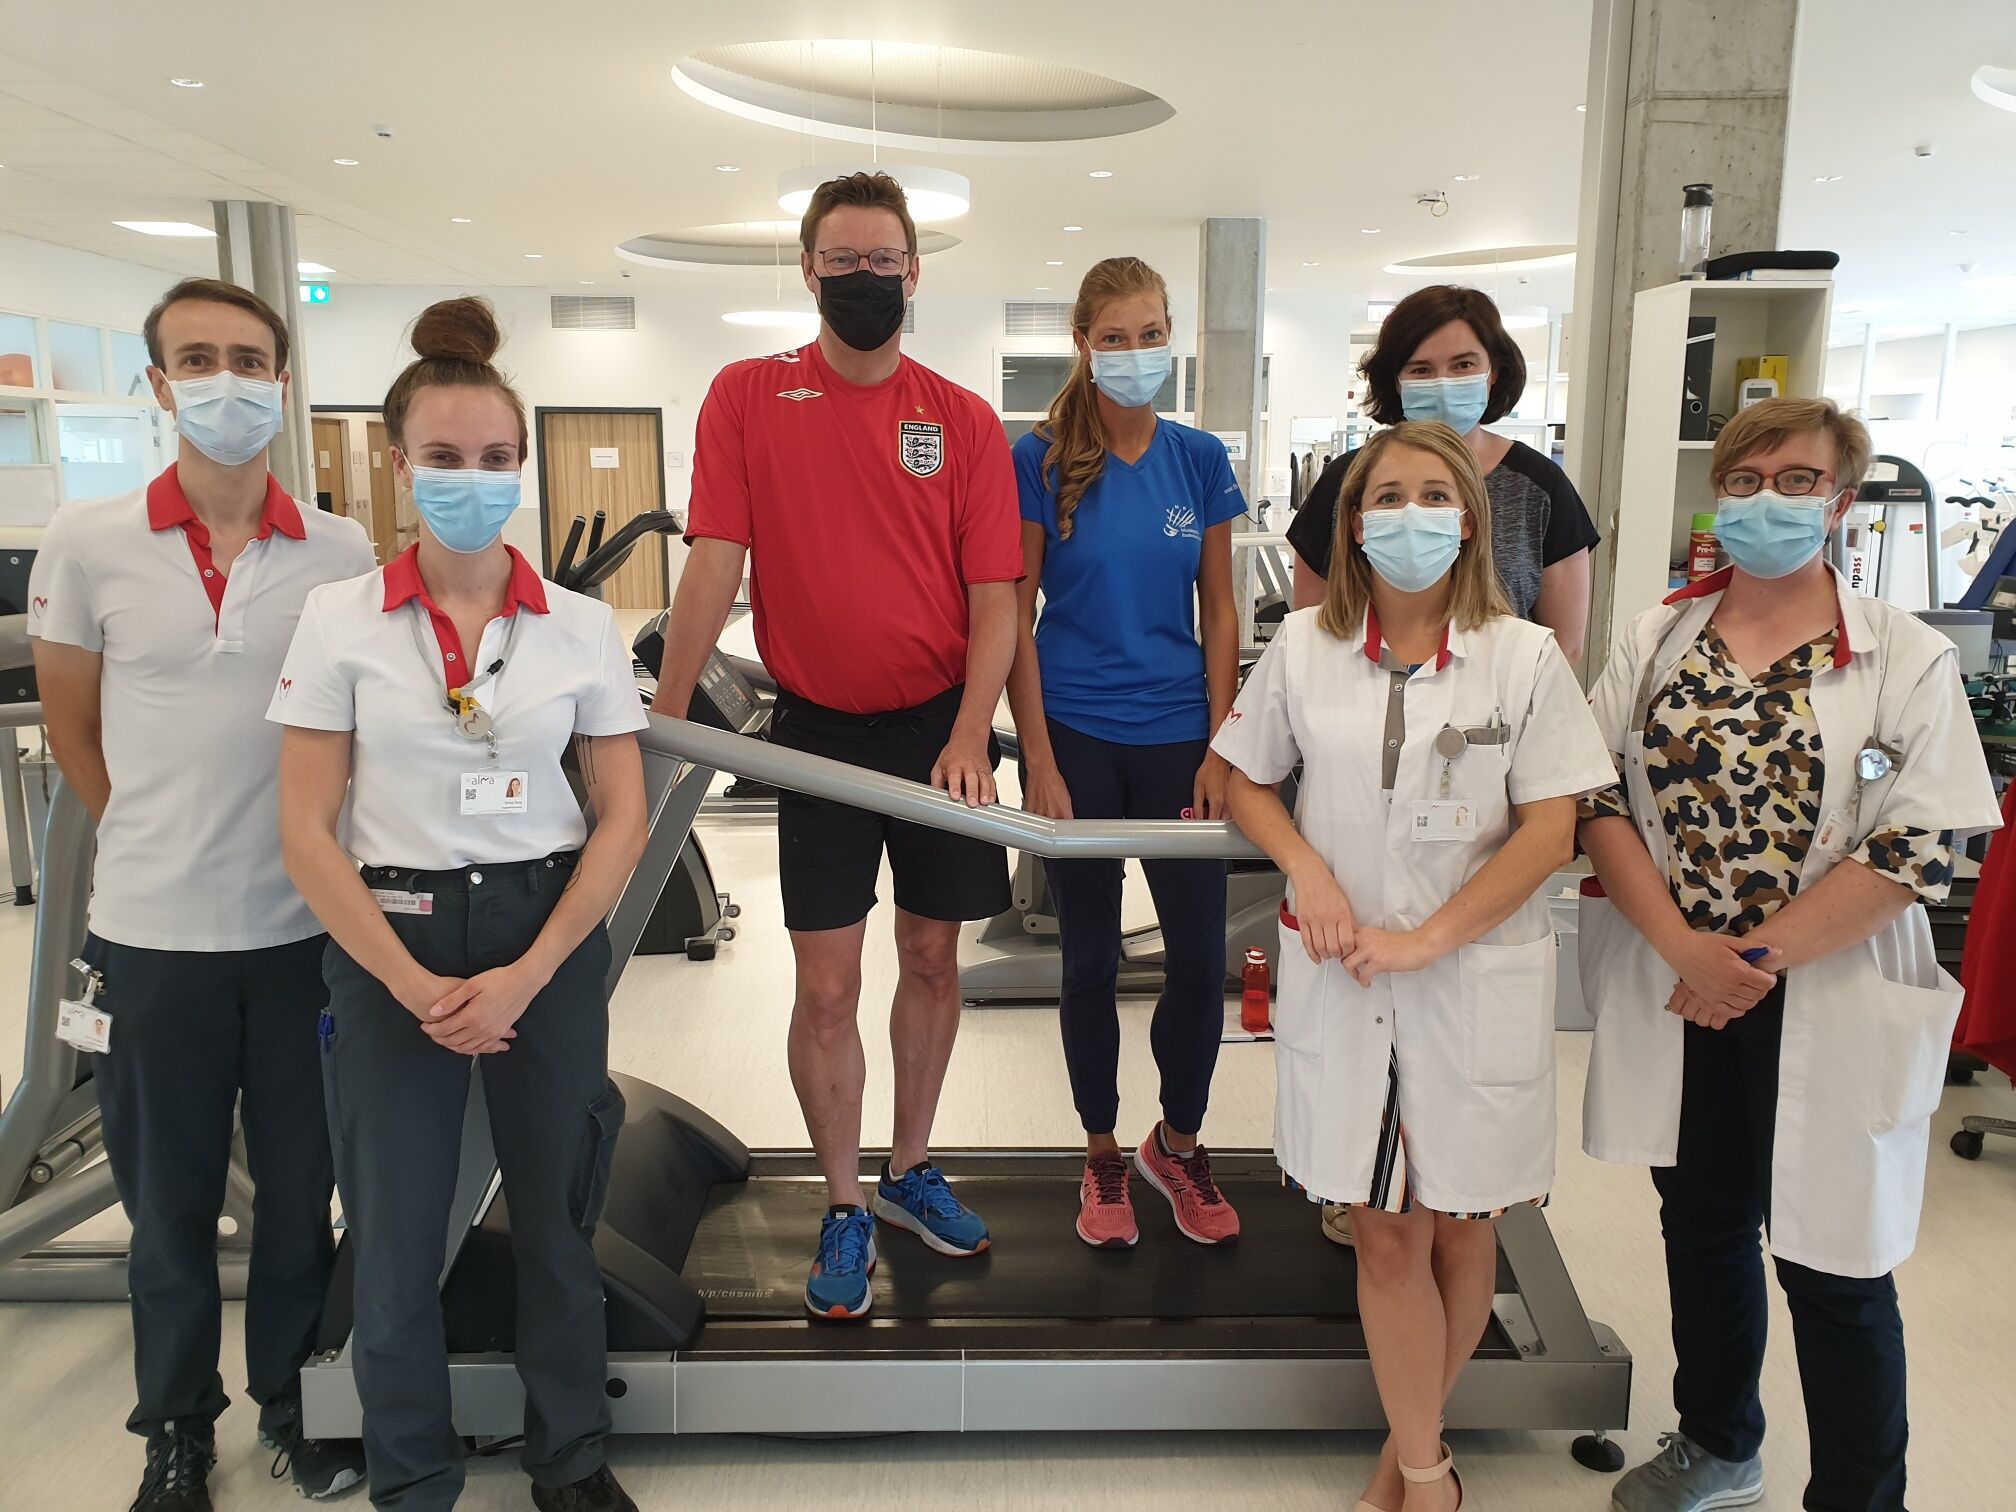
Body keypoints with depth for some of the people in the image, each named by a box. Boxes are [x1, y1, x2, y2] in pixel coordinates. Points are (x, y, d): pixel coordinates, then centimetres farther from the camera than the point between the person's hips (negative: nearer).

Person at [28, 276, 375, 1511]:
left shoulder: (342, 554, -2)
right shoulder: (88, 544, -3)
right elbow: (73, 731, 7)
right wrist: (163, 846, 8)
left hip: (304, 929, 1)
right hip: (153, 936, 0)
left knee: (301, 1187, 14)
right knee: (170, 1202, 15)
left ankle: (293, 1397, 36)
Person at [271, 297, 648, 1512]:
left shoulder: (583, 626, -1)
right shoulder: (340, 620, -3)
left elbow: (622, 818, -1)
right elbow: (308, 829, -4)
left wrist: (525, 976, -10)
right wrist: (412, 983, -12)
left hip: (549, 933, 1)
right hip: (388, 944, 0)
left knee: (557, 1217, 12)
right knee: (396, 1236, 9)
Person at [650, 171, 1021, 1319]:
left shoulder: (966, 422, 0)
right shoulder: (749, 397, -1)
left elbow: (993, 598, -3)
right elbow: (715, 564, -5)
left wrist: (969, 738, -16)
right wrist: (662, 718, -11)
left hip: (942, 723, 2)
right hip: (819, 728, -1)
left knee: (933, 960, 12)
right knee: (827, 987, 2)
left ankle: (912, 1169, 34)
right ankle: (846, 1212, 21)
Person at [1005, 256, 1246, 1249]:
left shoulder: (1201, 460, 3)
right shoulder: (1041, 461, -4)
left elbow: (1219, 613, 6)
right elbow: (1016, 617, -4)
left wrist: (1218, 750, -1)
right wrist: (1038, 761, -10)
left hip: (1178, 735, 2)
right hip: (1076, 735, -2)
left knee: (1202, 953, 2)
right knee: (1090, 954, 9)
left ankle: (1178, 1142, 27)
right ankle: (1102, 1152, 29)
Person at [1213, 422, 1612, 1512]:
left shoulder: (1524, 657, -4)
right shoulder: (1304, 646, 2)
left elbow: (1550, 832, -6)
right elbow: (1246, 781, 11)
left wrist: (1424, 939, -14)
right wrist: (1306, 871, -7)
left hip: (1478, 977, 0)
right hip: (1341, 976, 1)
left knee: (1459, 1222, 12)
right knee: (1384, 1231, 6)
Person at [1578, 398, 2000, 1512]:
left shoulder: (1907, 659, -6)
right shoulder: (1658, 639, 3)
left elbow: (1917, 847, -12)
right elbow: (1596, 800, -2)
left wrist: (1756, 956, -16)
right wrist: (1685, 947, -14)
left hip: (1825, 1013, -3)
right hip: (1675, 1004, 3)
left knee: (1834, 1268, 8)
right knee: (1701, 1226, 19)